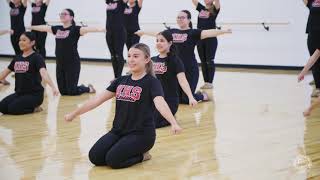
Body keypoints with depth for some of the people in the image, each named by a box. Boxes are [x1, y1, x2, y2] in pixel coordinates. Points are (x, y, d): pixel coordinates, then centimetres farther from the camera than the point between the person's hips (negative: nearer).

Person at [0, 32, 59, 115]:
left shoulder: (37, 57, -12)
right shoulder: (17, 58, 9)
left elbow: (43, 73, -29)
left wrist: (53, 87, -46)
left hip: (34, 94, -7)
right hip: (19, 93, 7)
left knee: (13, 108, -24)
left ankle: (34, 107, 1)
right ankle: (28, 106, 9)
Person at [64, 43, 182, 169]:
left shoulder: (151, 82, -8)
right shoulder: (121, 80, 10)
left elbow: (160, 103, -26)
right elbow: (98, 99, 13)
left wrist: (173, 123, -45)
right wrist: (74, 114, 15)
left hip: (141, 133, -6)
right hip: (118, 131, 6)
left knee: (113, 160, -25)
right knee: (95, 157, -13)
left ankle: (141, 154, 4)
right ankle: (131, 151, 12)